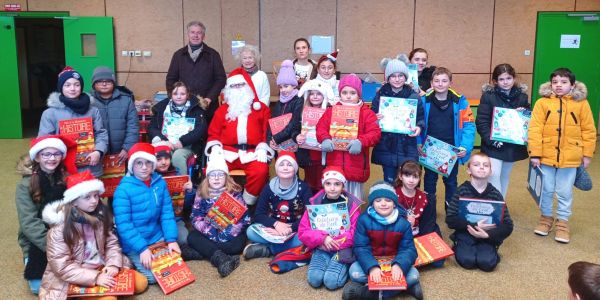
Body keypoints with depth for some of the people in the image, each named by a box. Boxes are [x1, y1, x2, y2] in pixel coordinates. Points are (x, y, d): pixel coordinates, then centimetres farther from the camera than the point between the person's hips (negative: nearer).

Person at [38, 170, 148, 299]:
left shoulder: (101, 216, 0)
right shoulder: (60, 227, -18)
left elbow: (112, 244, 5)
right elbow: (62, 267, -20)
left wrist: (113, 265, -15)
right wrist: (95, 278, -26)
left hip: (102, 270, 6)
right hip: (75, 280, -5)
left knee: (141, 283, -6)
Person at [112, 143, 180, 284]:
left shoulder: (160, 183, -3)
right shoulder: (124, 189, -17)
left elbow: (167, 213, 0)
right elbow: (123, 225, -18)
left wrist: (172, 239, -11)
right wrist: (142, 248, -23)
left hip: (158, 238, 5)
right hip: (134, 244, -5)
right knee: (154, 276, -15)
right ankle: (133, 261, 13)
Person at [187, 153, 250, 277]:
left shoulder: (234, 193, -8)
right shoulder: (201, 194, -3)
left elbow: (244, 218, -14)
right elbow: (196, 217, -8)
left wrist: (226, 234, -26)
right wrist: (210, 232, -25)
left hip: (229, 233, -2)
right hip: (208, 233, 2)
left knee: (239, 243, -31)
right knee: (192, 237, -26)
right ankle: (221, 258, -40)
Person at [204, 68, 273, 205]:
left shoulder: (261, 108, 16)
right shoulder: (222, 110, 21)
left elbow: (268, 131, 9)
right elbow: (213, 132, 19)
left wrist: (262, 149, -7)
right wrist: (215, 146, -2)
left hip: (252, 152, -1)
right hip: (227, 151, 1)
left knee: (261, 171, -32)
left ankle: (248, 203, -15)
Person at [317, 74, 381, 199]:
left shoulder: (367, 113, 0)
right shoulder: (331, 111, 9)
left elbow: (375, 133, -9)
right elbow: (321, 128, 3)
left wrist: (361, 142, -27)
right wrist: (325, 139, -19)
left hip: (356, 166, -2)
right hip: (334, 165, 2)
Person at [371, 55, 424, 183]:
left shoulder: (414, 96, 3)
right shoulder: (380, 95, 2)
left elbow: (421, 117, 9)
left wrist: (419, 127, -12)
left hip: (407, 149, 0)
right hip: (386, 148, 0)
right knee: (389, 182, 6)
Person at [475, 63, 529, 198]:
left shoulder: (522, 96, 5)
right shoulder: (488, 96, -6)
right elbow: (481, 121, -10)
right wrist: (491, 140, -20)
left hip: (513, 145, 4)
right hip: (493, 145, -4)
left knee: (505, 176, 14)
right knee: (494, 174, -16)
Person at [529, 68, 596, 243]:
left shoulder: (581, 103, -4)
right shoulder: (542, 102, -6)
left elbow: (589, 130, 2)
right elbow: (535, 129, -8)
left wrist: (587, 154, 2)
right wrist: (535, 154, -11)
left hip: (570, 157, 0)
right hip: (546, 156, 0)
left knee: (565, 192, 10)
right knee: (546, 190, 13)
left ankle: (562, 222, 26)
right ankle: (546, 218, 32)